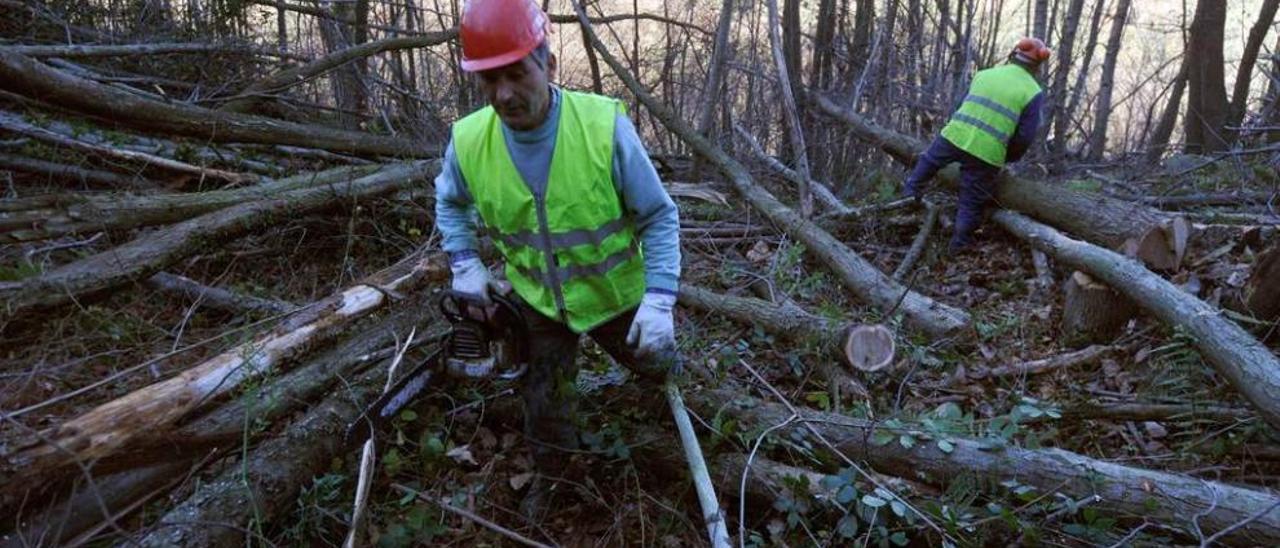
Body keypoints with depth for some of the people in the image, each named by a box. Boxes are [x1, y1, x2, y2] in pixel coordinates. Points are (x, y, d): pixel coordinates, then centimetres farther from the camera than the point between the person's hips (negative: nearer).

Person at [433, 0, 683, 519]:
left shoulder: (604, 126, -31)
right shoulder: (467, 141, -19)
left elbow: (659, 216, -20)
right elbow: (449, 202, 6)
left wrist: (659, 298, -27)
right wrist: (465, 264, -6)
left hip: (614, 295, -1)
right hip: (536, 298, 2)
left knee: (653, 360, 24)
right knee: (542, 395, 16)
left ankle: (666, 364, 62)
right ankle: (547, 472, 44)